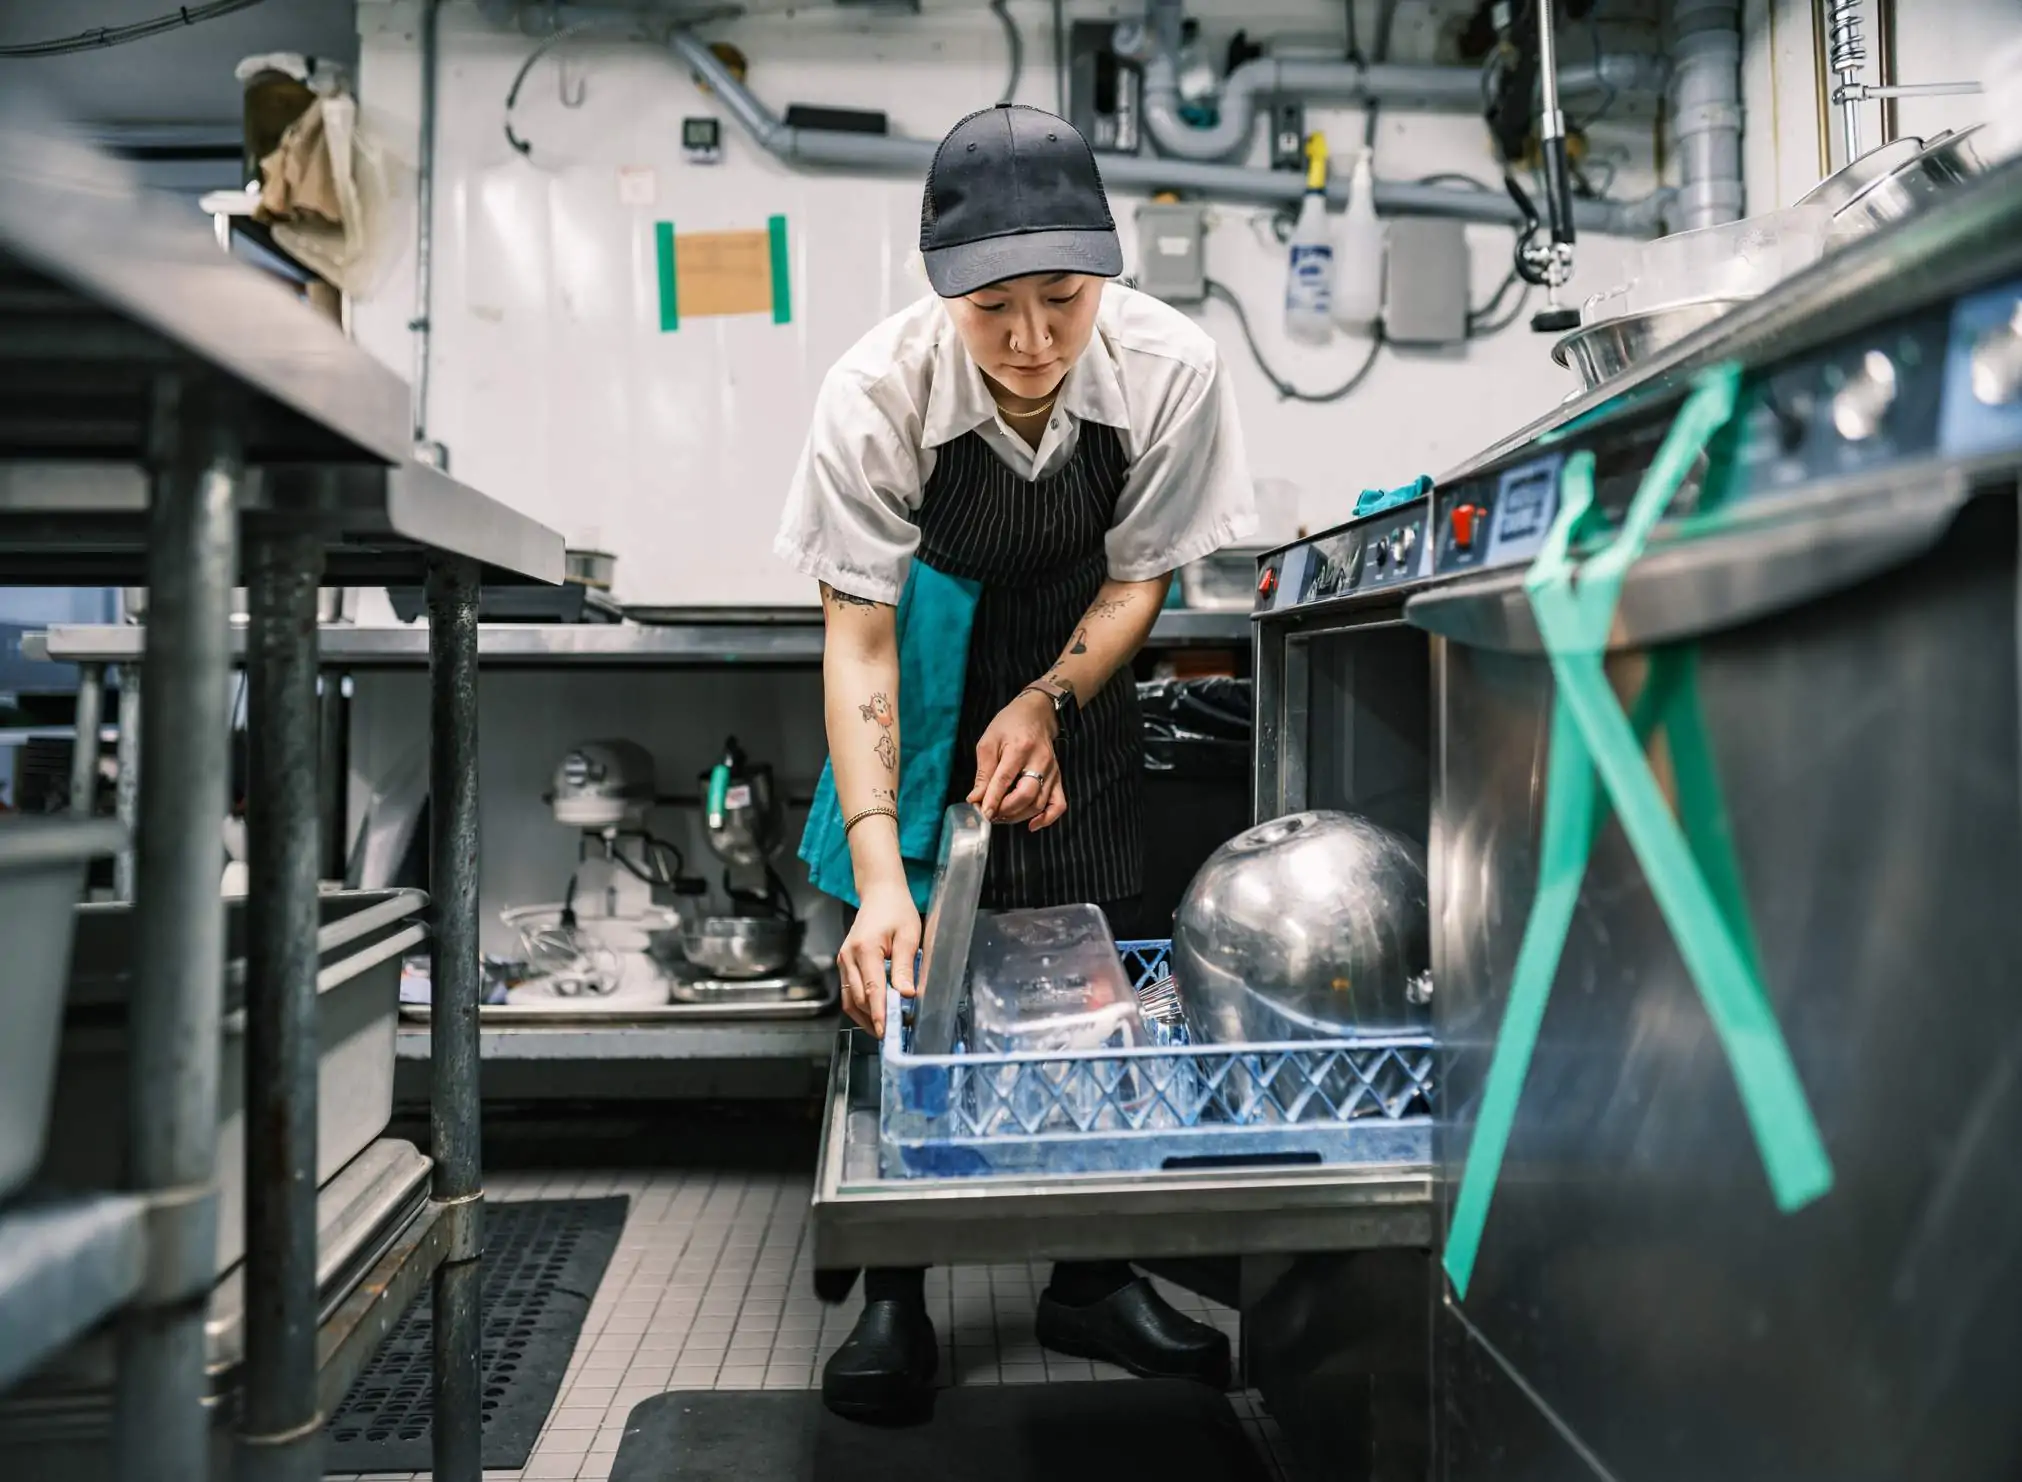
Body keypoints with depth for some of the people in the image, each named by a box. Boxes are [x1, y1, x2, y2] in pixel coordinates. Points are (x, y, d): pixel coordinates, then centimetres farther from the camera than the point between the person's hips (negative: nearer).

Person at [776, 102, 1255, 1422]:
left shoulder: (1171, 371, -25)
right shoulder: (876, 394, -29)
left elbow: (1139, 574, -10)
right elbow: (857, 637, -29)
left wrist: (1046, 705, -26)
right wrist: (877, 874, -37)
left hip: (1074, 670, 2)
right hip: (921, 670, -1)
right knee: (900, 973, -6)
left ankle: (1093, 1277, 19)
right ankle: (894, 1297, 11)